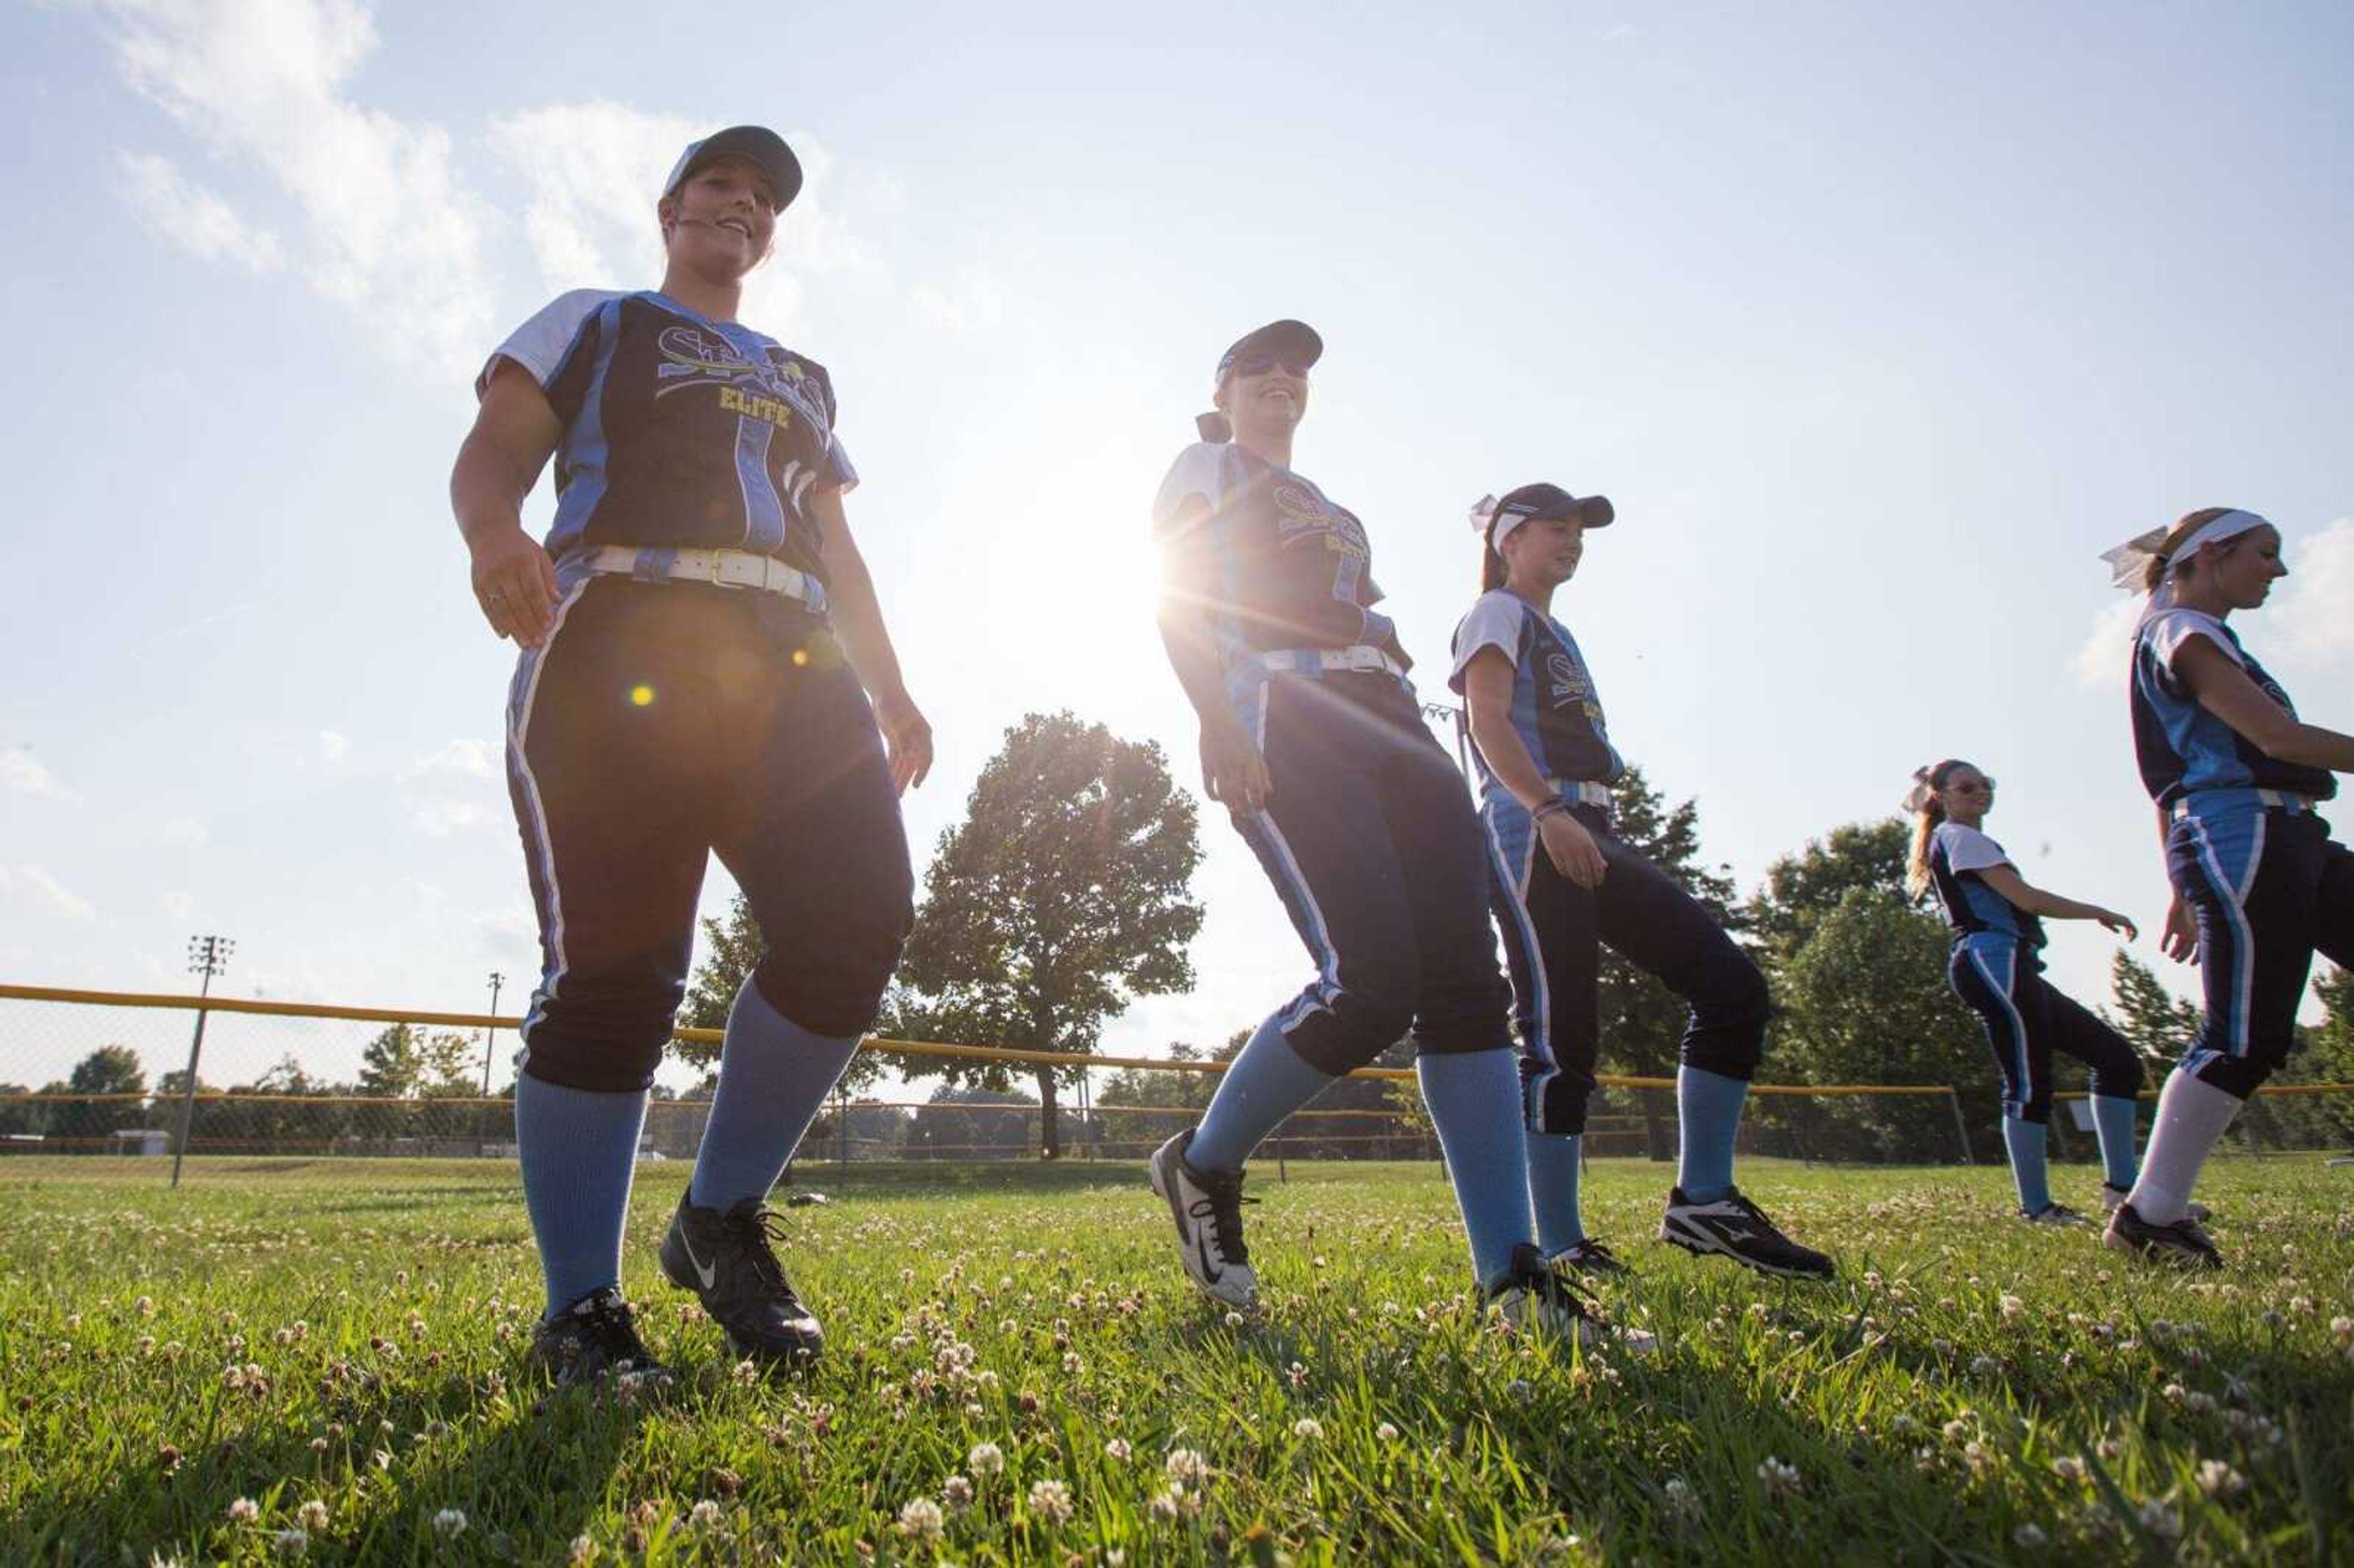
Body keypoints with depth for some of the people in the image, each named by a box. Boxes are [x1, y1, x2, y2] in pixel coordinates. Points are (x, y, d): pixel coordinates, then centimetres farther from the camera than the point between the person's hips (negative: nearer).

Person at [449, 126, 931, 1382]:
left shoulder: (801, 379, 35)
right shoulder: (591, 322, 23)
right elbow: (493, 454, 7)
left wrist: (891, 690, 14)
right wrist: (493, 532, -18)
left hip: (794, 662, 4)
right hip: (622, 638, -4)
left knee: (857, 921, -16)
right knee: (612, 970, -12)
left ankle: (722, 1223, 1)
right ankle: (580, 1313, -1)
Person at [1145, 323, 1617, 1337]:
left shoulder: (1324, 506, 36)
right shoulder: (1206, 469, 15)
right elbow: (1177, 605, -2)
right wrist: (1215, 717, -19)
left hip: (1388, 723, 7)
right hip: (1279, 725, -7)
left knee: (1466, 979, -9)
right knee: (1374, 982, -22)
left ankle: (1513, 1274, -10)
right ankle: (1202, 1165, 1)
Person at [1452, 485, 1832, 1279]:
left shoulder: (1557, 634, 30)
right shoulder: (1498, 613, 3)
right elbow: (1488, 720, -14)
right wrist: (1548, 810, -27)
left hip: (1594, 839, 9)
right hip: (1532, 835, -9)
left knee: (1731, 983, -1)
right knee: (1560, 1041, -12)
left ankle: (1703, 1200, 2)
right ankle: (1560, 1249, -5)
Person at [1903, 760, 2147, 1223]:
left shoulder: (1963, 840, 31)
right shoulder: (1959, 837, -1)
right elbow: (2025, 897, -9)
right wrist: (2100, 913, 0)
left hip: (2009, 970, 11)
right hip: (1994, 961, -11)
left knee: (2117, 1059, 7)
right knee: (2029, 1085, -13)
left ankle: (2122, 1188, 6)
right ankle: (2037, 1207, -10)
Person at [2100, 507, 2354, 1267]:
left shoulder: (2199, 638, 26)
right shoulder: (2184, 632, -4)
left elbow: (2180, 777, 24)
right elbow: (2276, 736, -14)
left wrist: (2184, 888, 21)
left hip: (2288, 838, 10)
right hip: (2241, 836, -10)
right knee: (2245, 1038, -11)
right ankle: (2149, 1215, -6)